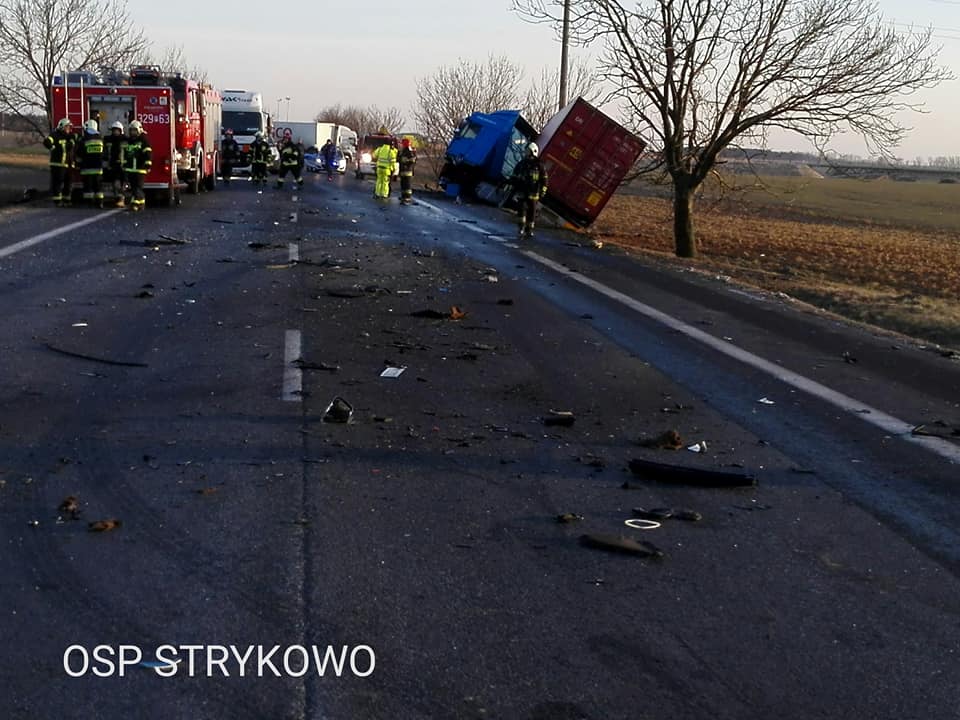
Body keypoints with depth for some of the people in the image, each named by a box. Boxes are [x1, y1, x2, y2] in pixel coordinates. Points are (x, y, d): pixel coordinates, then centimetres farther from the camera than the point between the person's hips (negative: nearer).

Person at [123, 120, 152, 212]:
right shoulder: (128, 141, 15)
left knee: (138, 187, -9)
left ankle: (136, 203, -12)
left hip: (140, 169, -7)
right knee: (132, 187, 8)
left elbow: (148, 154, -10)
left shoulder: (144, 140, -6)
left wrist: (147, 166, -15)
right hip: (130, 169, 7)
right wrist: (124, 165, 22)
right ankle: (141, 202, 16)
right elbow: (125, 155, 24)